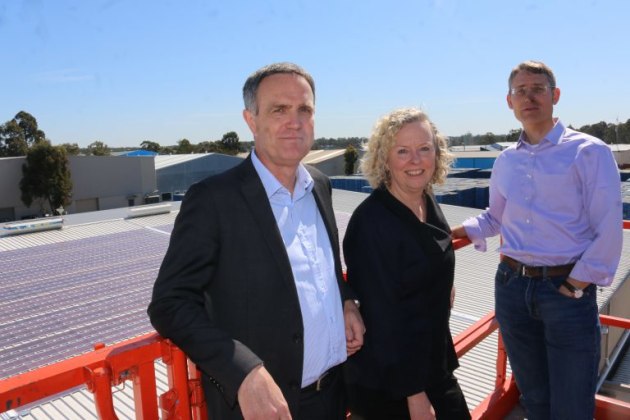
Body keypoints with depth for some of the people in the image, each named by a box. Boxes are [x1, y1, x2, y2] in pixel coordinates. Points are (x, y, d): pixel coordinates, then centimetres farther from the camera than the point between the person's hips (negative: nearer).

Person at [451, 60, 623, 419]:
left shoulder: (589, 151, -7)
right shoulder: (506, 161, 9)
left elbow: (608, 232, -10)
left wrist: (576, 287, -12)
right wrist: (455, 232, 6)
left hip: (568, 289, -4)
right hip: (512, 286, 4)